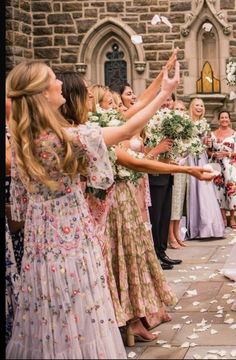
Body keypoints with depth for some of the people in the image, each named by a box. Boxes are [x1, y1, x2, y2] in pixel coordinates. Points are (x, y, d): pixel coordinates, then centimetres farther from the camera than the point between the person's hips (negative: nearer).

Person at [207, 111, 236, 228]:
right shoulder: (213, 134, 9)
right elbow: (208, 151, 11)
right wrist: (214, 154, -8)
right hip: (217, 167, 2)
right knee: (219, 190, 1)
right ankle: (223, 218, 9)